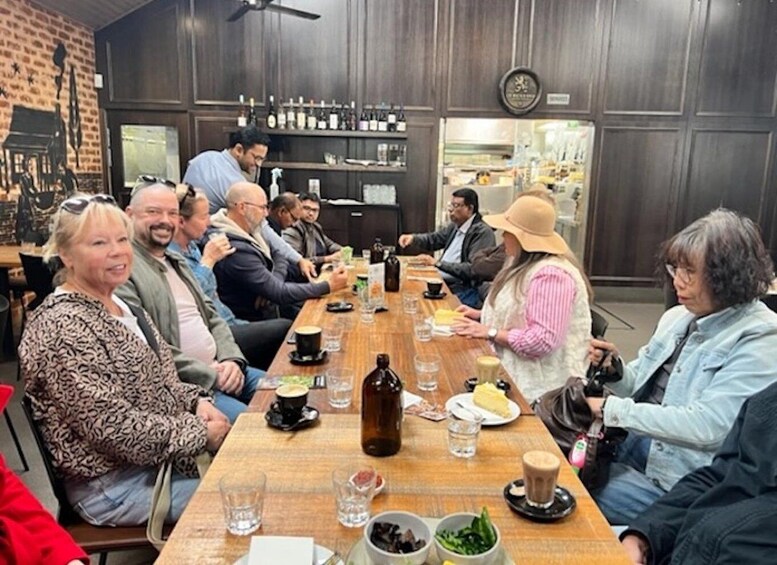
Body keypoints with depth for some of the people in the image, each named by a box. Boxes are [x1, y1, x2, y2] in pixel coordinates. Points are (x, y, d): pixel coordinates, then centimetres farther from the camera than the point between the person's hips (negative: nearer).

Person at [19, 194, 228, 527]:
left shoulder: (120, 306, 5)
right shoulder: (62, 328, -23)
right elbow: (115, 428, -26)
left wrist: (197, 401, -4)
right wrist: (201, 433, -17)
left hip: (161, 459, 9)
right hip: (114, 485, -8)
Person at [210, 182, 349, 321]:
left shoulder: (246, 232, 2)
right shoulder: (237, 250, -29)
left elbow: (279, 257, 9)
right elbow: (280, 293, -28)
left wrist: (272, 285, -13)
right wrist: (329, 286, -23)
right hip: (256, 319, -8)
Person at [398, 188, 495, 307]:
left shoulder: (483, 232, -12)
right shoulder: (455, 226, 13)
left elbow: (473, 269, -20)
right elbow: (434, 239, 28)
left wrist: (438, 263, -21)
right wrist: (413, 237, 8)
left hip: (461, 291, -8)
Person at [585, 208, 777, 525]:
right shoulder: (678, 317, 6)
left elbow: (707, 425, -25)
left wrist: (613, 410, -21)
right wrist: (615, 370, -9)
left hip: (681, 480, -6)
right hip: (637, 440, 7)